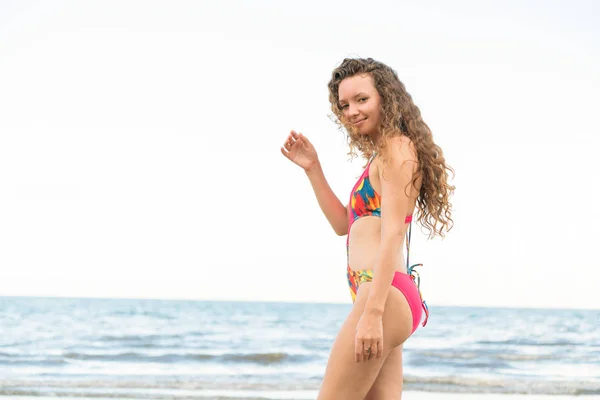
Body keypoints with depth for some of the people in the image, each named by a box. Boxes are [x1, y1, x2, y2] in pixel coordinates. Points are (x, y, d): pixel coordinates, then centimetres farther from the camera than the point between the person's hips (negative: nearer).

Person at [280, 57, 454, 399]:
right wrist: (312, 168, 19)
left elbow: (393, 233, -16)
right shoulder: (381, 155, 22)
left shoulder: (397, 149, -7)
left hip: (385, 296, -10)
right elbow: (344, 224, 27)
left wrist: (372, 312, -23)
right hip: (389, 299, 10)